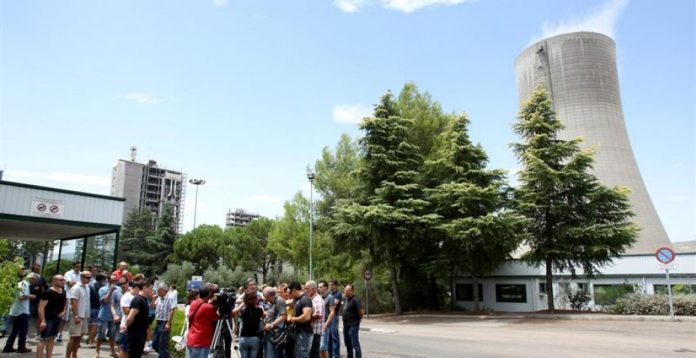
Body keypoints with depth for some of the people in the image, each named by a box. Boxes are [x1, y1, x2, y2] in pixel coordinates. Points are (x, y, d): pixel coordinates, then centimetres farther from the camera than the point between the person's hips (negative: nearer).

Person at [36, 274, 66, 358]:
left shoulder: (63, 292, 8)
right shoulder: (48, 292, -15)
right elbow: (41, 307, -18)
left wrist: (63, 311, 7)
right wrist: (43, 321, -23)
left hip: (57, 319, 8)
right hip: (48, 319, -8)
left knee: (52, 339, 13)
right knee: (43, 340, -6)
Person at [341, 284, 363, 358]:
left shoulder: (355, 299, -17)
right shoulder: (345, 298, 9)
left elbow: (361, 312, -18)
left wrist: (357, 320, -5)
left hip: (353, 326, -9)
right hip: (346, 325, 9)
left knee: (355, 344, -5)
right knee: (348, 343, 18)